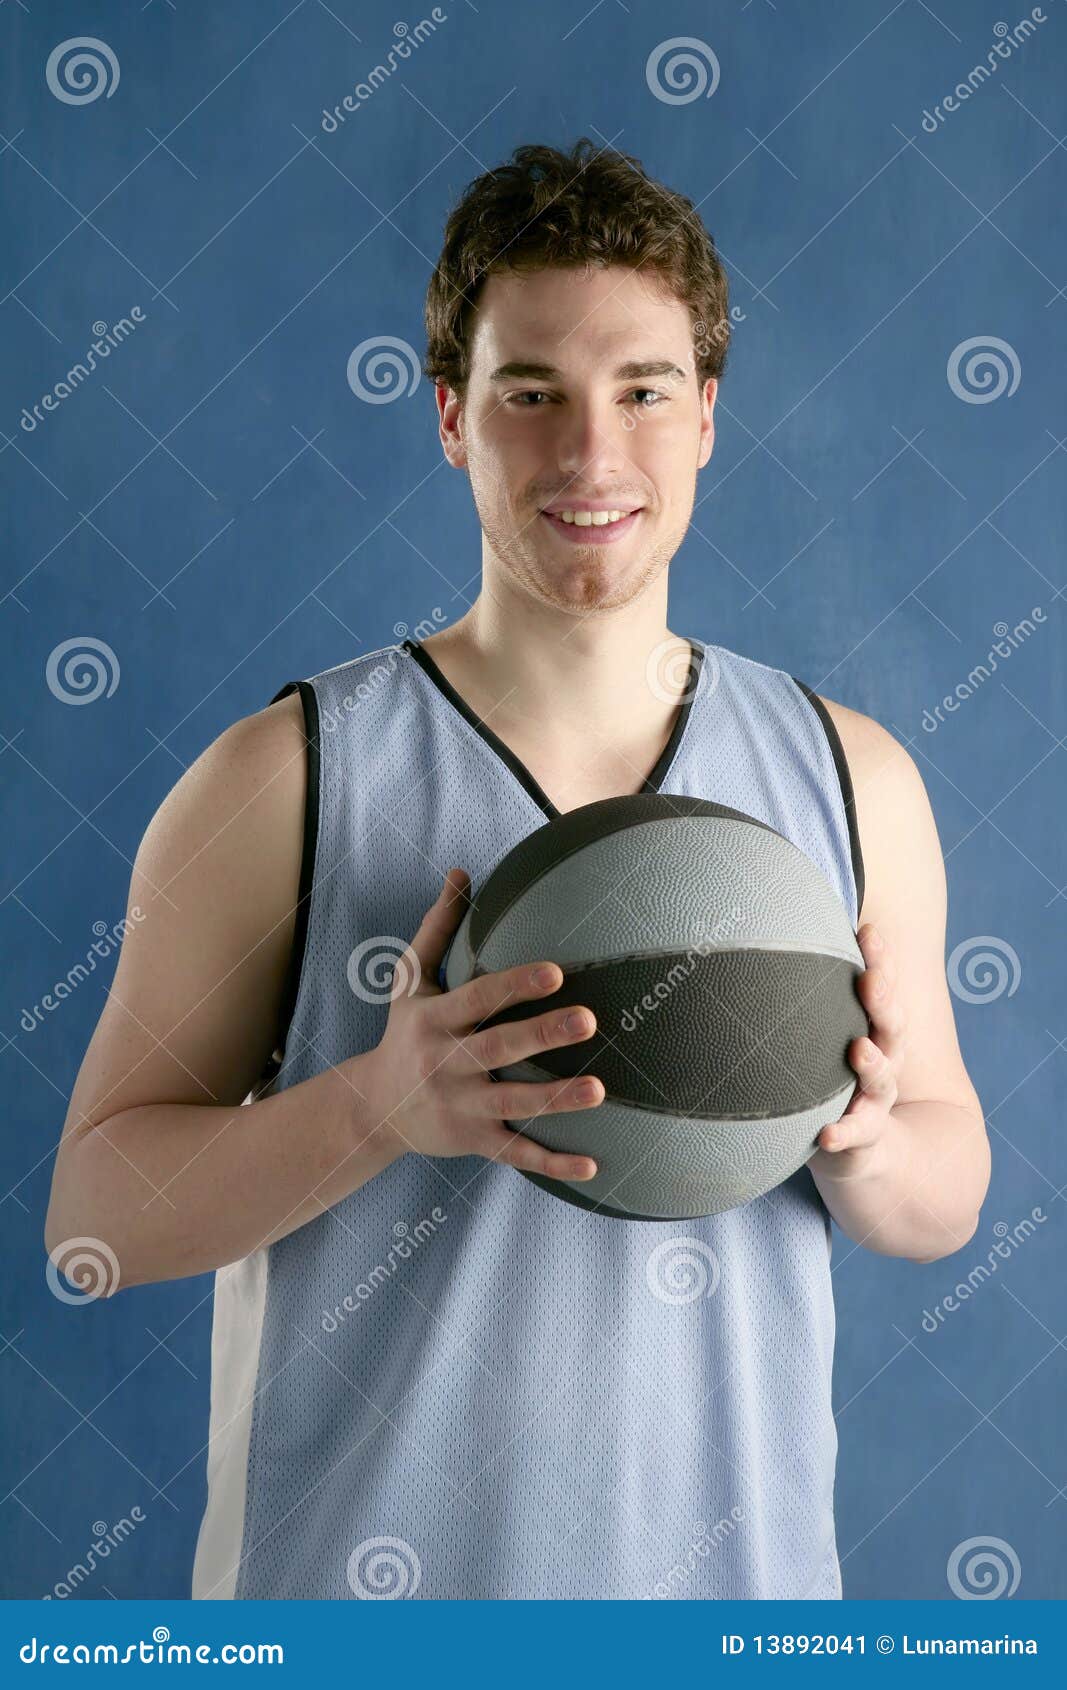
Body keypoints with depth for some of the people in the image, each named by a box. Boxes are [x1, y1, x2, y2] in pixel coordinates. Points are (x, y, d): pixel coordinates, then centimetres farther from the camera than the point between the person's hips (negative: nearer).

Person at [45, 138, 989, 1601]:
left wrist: (859, 1140, -17)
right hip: (352, 1565, -2)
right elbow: (96, 1206, -9)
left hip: (736, 1565, 3)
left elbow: (948, 1197, 5)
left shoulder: (851, 778, -2)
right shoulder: (281, 781, -11)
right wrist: (380, 1105, -25)